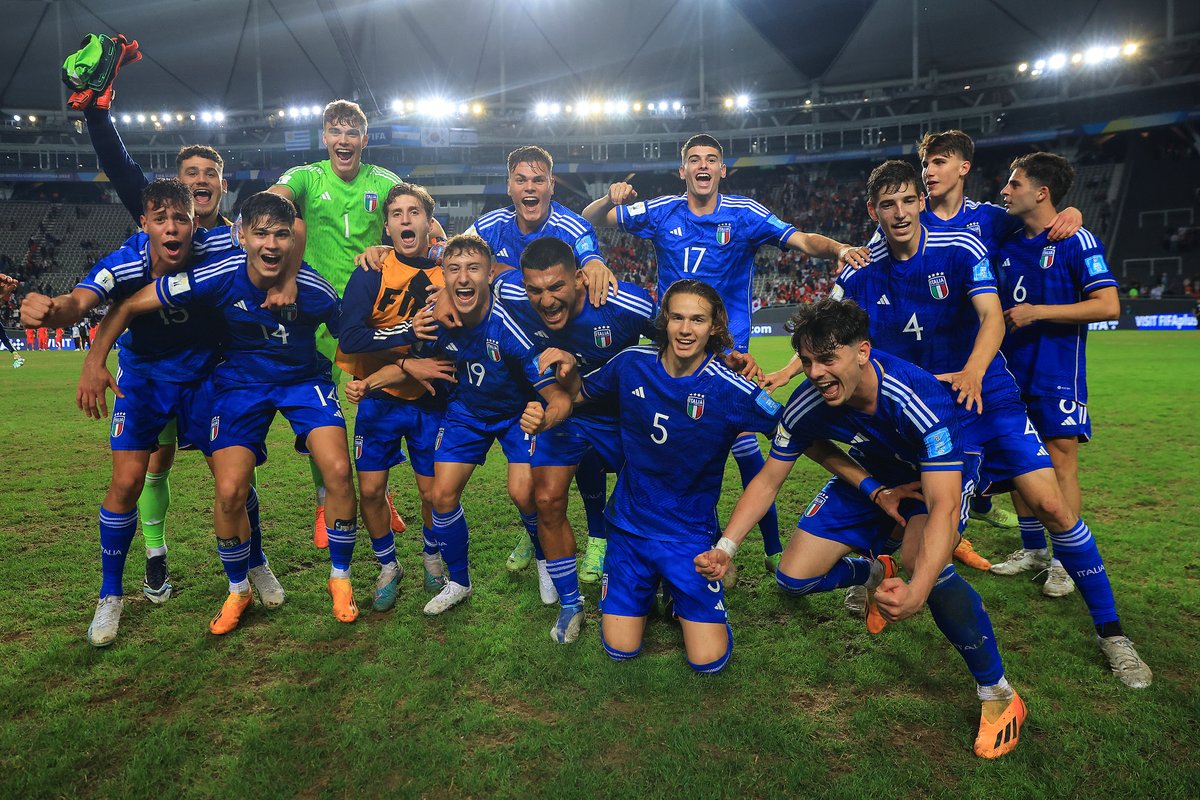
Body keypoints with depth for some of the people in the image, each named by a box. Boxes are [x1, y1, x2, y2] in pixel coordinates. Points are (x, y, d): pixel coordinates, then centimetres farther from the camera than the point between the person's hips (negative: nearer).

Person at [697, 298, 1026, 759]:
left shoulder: (917, 397, -39)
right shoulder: (806, 404, -25)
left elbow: (944, 504, -45)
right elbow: (768, 480, -13)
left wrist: (917, 592, -60)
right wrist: (725, 548, -25)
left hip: (941, 469, -4)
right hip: (871, 474, 5)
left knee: (922, 562, -36)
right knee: (794, 579, -5)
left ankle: (998, 695, -12)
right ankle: (876, 572, 31)